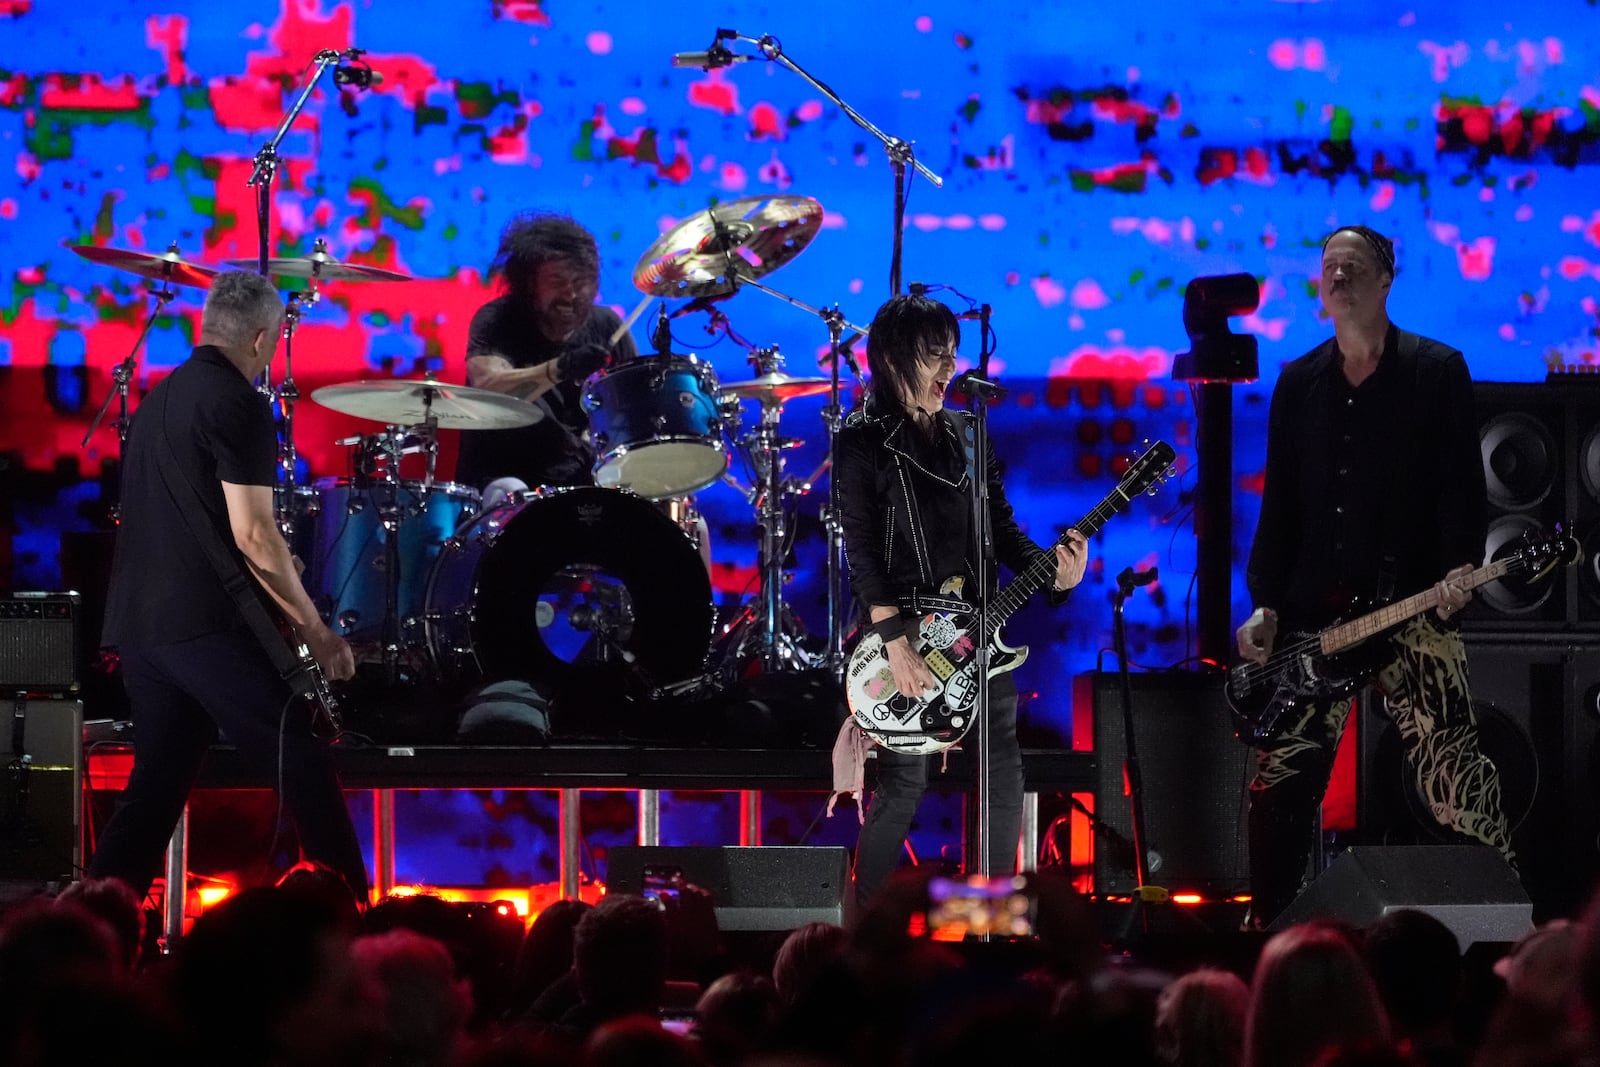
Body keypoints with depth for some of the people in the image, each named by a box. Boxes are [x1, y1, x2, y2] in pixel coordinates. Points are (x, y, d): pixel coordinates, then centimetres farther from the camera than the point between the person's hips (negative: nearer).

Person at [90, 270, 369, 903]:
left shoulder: (159, 399, 18)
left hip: (138, 618, 9)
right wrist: (315, 630, -9)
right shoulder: (238, 405, -9)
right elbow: (252, 533, -15)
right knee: (302, 760, -4)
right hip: (207, 623, -9)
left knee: (157, 781, 11)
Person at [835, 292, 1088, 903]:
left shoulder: (965, 434, 10)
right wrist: (896, 644, -20)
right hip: (903, 629, -6)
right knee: (905, 781, -6)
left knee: (1004, 773, 5)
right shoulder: (864, 443, -8)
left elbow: (999, 525, 11)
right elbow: (860, 549, -13)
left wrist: (1049, 572, -9)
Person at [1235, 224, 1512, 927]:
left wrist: (1459, 571, -18)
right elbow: (1278, 507, 13)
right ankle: (1269, 928, 14)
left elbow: (1463, 487, -2)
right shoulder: (1298, 383, 14)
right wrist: (1265, 605, 3)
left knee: (1456, 781, -11)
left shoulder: (1437, 371, 2)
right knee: (1278, 788, 3)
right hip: (1311, 619, 4)